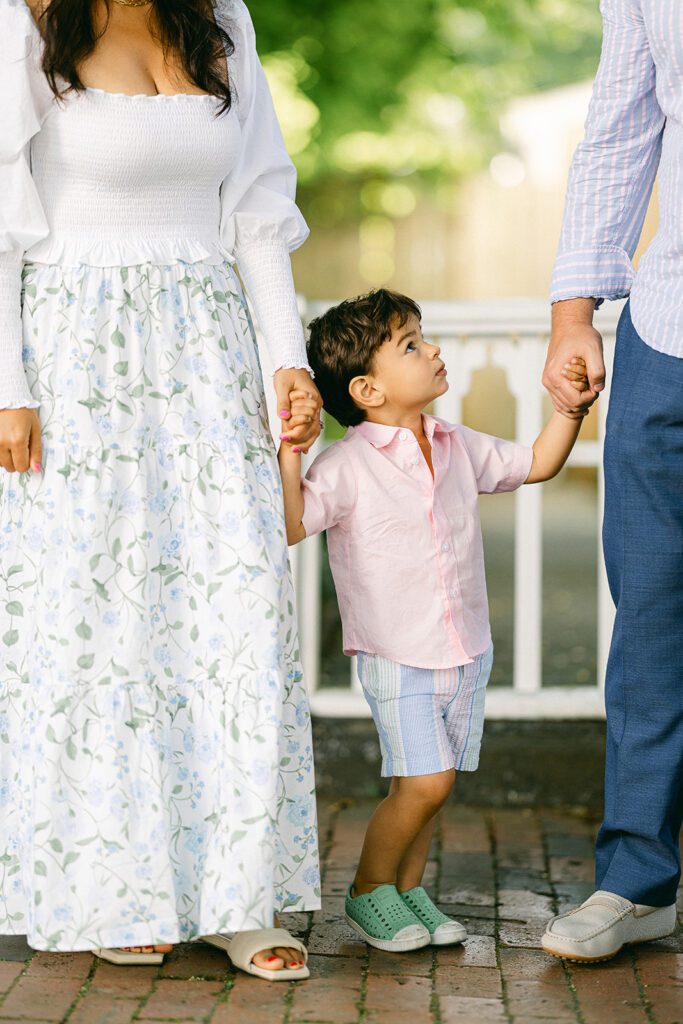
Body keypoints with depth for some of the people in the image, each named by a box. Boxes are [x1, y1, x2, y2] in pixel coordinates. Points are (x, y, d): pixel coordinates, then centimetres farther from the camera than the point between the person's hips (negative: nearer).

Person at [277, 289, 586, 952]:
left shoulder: (459, 448, 7)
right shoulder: (349, 464, -13)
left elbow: (536, 464, 20)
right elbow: (289, 527, -21)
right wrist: (288, 453, -29)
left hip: (467, 649, 6)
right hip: (396, 655, -6)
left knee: (432, 783, 10)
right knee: (425, 780, -13)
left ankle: (408, 889, 26)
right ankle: (367, 892, 7)